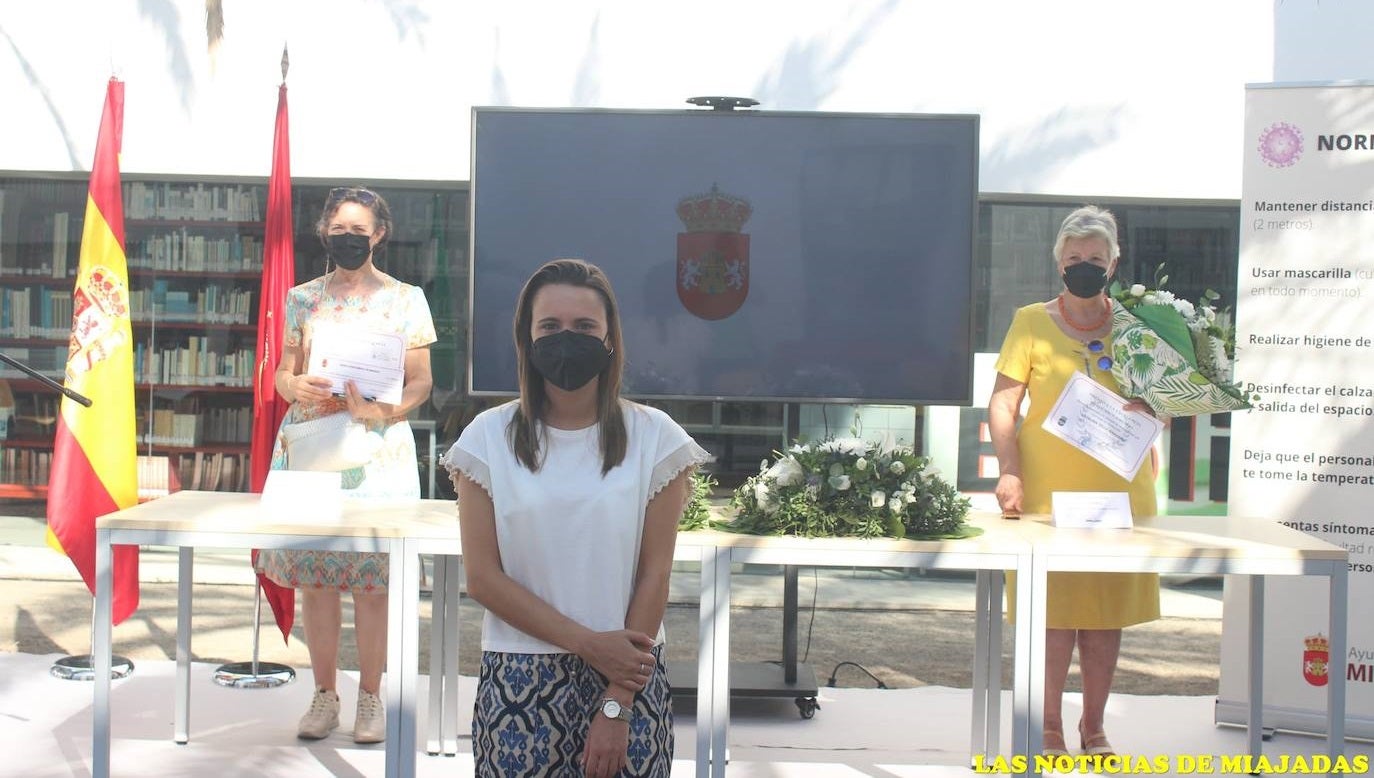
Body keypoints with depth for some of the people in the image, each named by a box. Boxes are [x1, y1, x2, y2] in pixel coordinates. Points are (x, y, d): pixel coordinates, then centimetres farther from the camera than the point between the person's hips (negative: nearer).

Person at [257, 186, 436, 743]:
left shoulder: (404, 299, 5)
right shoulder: (302, 299, 11)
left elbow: (421, 382, 3)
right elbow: (282, 373, 13)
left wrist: (383, 411, -17)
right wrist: (297, 387, -11)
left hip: (377, 449, -2)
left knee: (372, 580, -3)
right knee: (313, 576, 3)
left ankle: (370, 697, 9)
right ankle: (324, 693, 15)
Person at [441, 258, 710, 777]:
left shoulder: (653, 437, 0)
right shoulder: (489, 437, 1)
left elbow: (654, 575, -3)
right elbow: (483, 578, -4)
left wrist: (616, 705, -9)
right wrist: (590, 644, -12)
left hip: (629, 673, 0)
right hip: (519, 681, 0)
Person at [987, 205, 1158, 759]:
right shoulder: (1032, 322, 2)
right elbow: (1002, 404, -3)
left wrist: (1149, 411, -9)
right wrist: (1009, 473, -16)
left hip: (1121, 493, 3)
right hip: (1049, 494, -3)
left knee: (1109, 616, 8)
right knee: (1055, 615, -2)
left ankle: (1094, 729, 21)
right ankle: (1050, 732, 11)